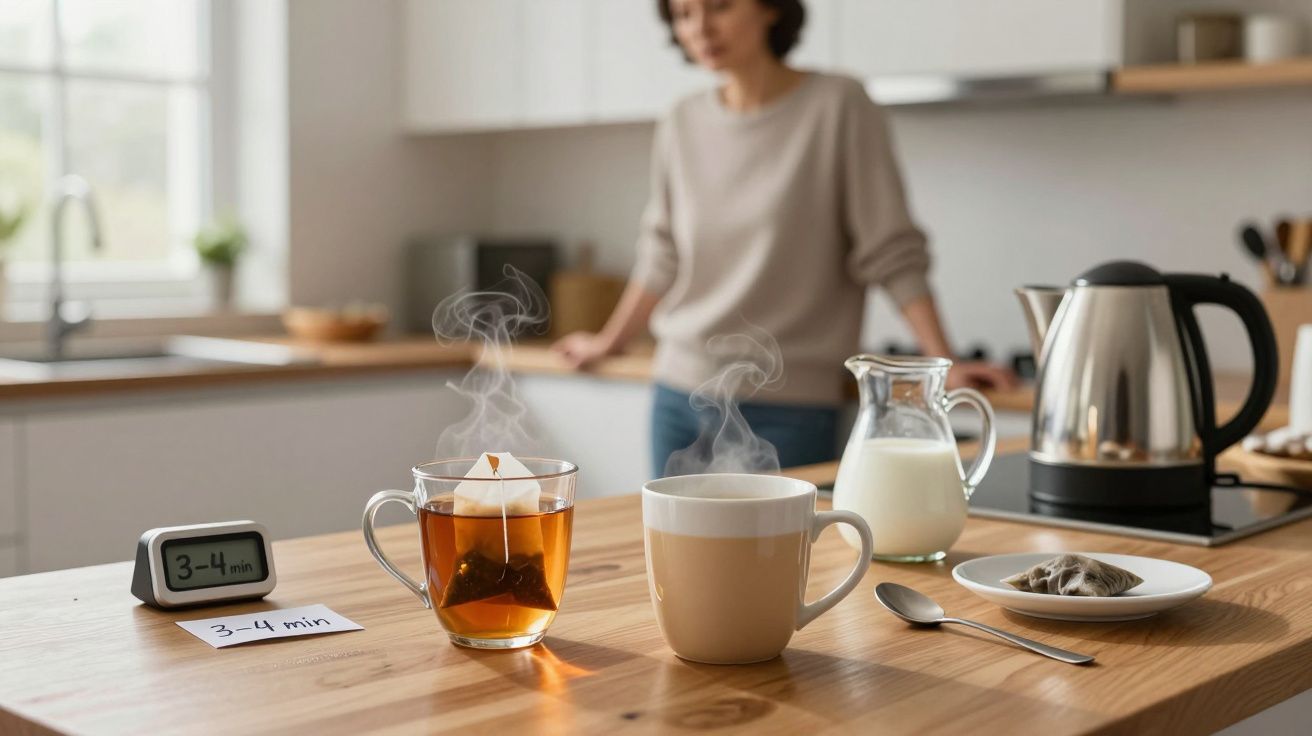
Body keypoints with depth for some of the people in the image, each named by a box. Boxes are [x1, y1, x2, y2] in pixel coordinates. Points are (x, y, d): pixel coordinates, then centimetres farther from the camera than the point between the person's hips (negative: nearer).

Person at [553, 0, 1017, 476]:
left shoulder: (837, 107, -7)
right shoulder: (682, 126, 6)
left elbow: (892, 256, -7)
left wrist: (945, 363, -13)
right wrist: (609, 342, 23)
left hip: (786, 410, -4)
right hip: (679, 396, 4)